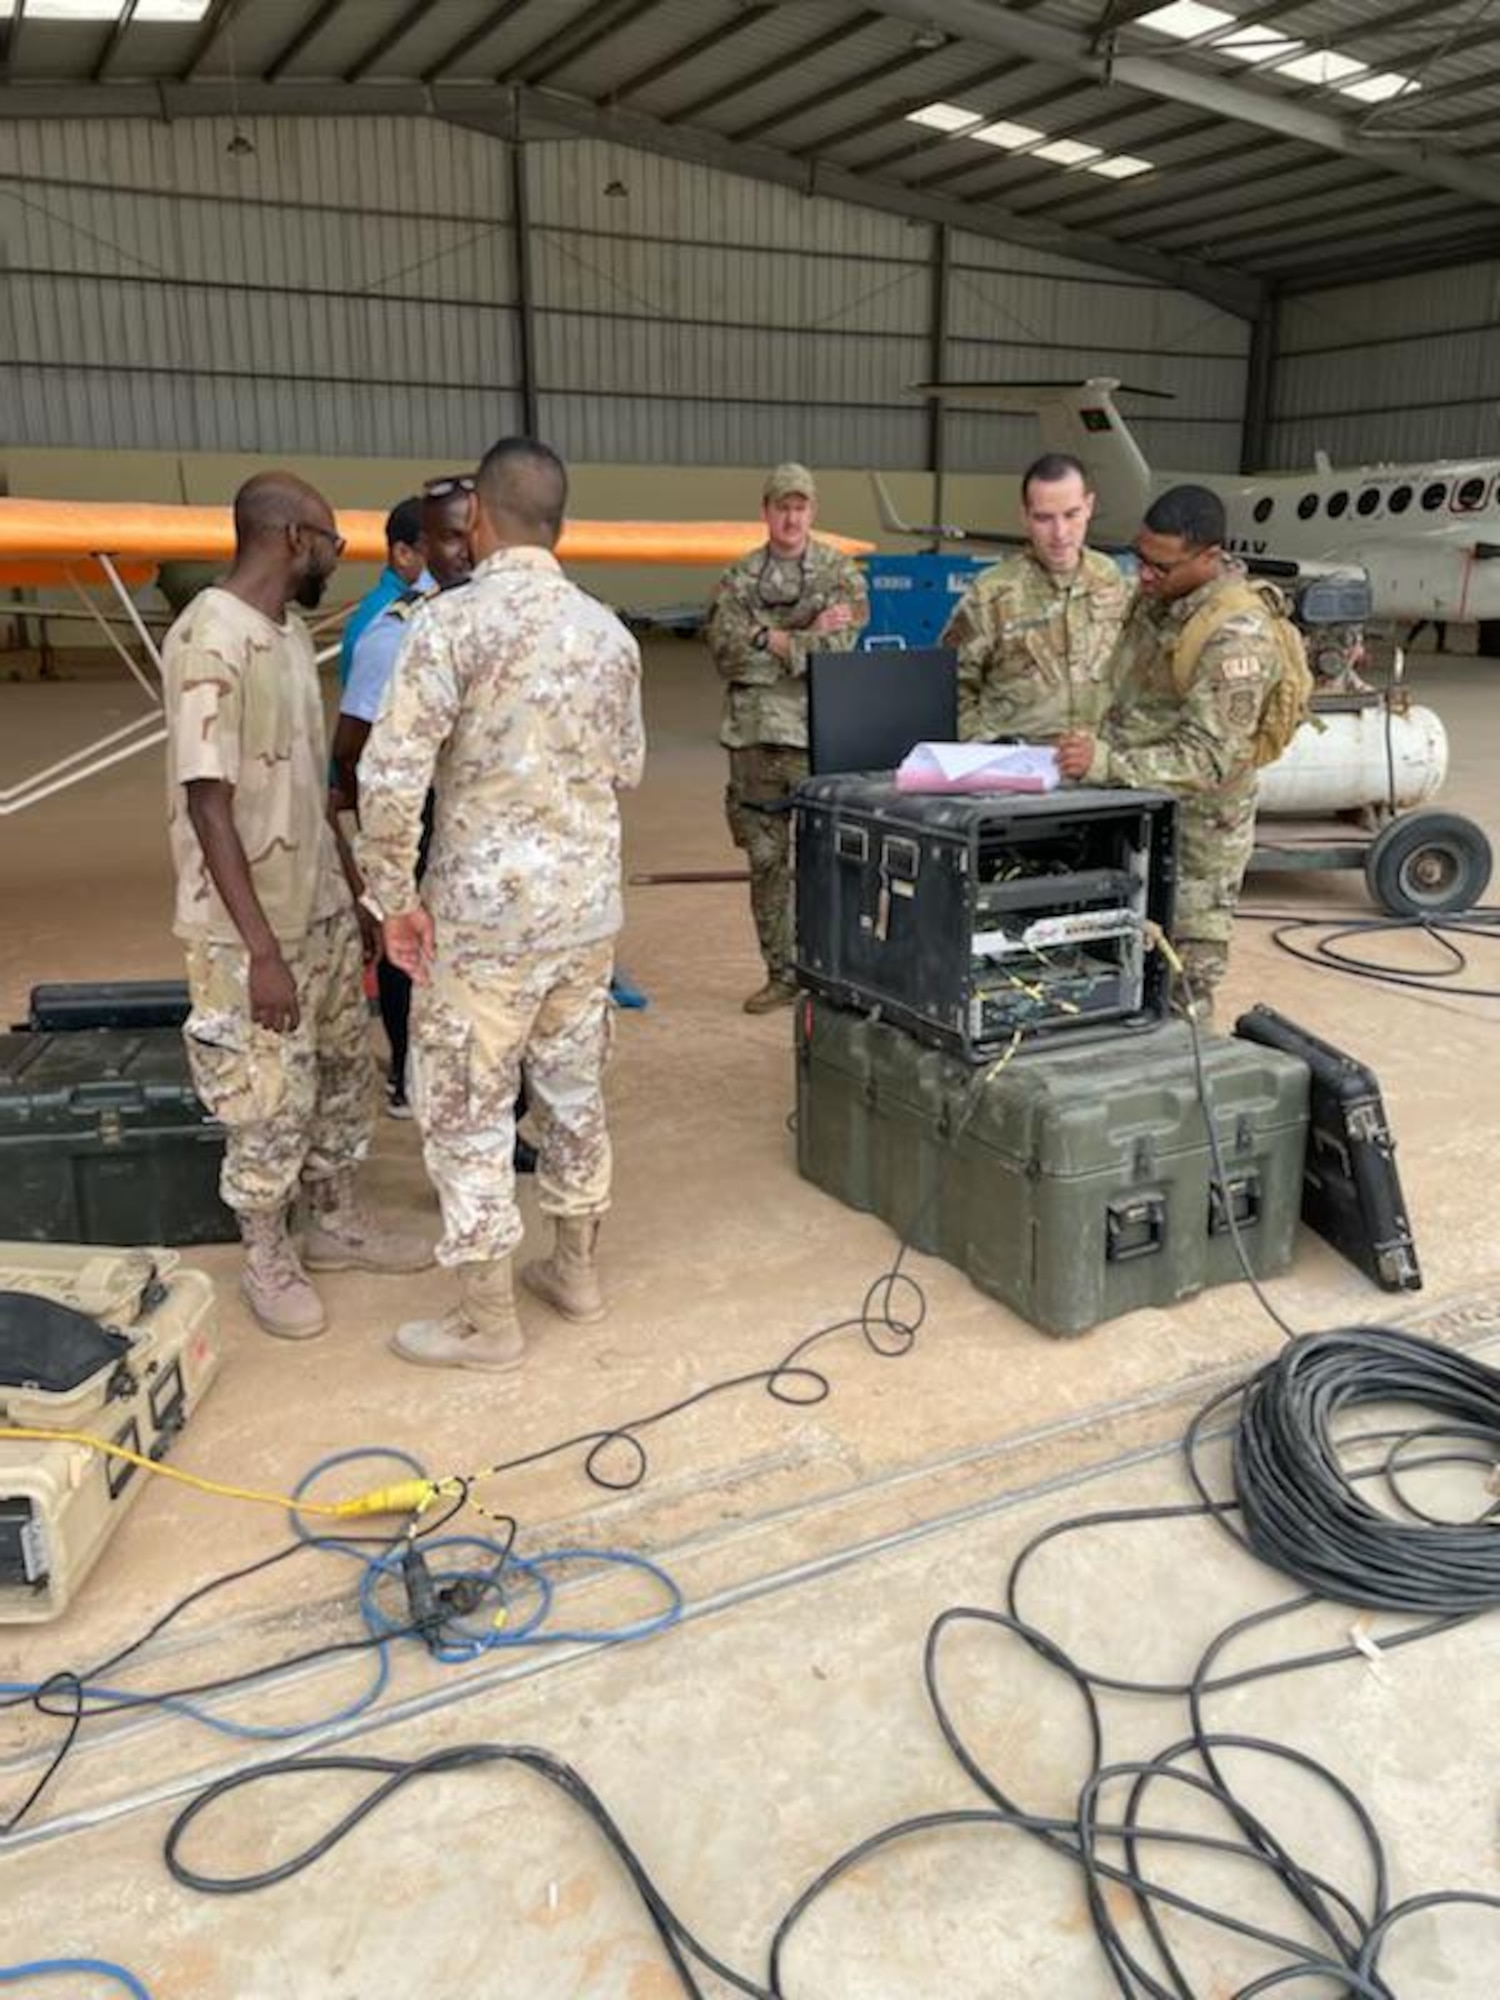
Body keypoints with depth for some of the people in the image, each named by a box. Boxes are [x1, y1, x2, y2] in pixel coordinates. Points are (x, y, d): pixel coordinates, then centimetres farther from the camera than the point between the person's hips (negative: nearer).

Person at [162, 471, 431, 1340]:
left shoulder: (291, 631, 8)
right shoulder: (210, 640, -20)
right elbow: (208, 803, -24)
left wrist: (351, 881, 18)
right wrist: (262, 949, -26)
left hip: (322, 906, 9)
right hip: (250, 929, -9)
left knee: (342, 1072, 18)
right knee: (271, 1099, 5)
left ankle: (340, 1224, 35)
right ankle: (269, 1258, 25)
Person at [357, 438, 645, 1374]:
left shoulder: (454, 619, -13)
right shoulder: (609, 630, 5)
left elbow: (391, 773, -19)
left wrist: (394, 895, -9)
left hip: (486, 902, -6)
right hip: (588, 897, 6)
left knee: (468, 1108, 5)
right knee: (576, 1089, 17)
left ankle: (489, 1320, 14)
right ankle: (578, 1268, 32)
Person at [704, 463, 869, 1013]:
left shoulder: (841, 573, 3)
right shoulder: (739, 577, 10)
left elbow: (835, 651, -10)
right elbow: (723, 646, -6)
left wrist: (766, 639, -10)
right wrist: (803, 638, -11)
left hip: (820, 737, -3)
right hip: (754, 736, 3)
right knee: (765, 861, 8)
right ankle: (781, 974, 19)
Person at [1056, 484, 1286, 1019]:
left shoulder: (1236, 635, -25)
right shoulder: (1156, 594, 2)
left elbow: (1209, 757, -30)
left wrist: (1106, 761, -39)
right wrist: (1095, 749, 12)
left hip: (1193, 830, -8)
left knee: (1183, 986, 4)